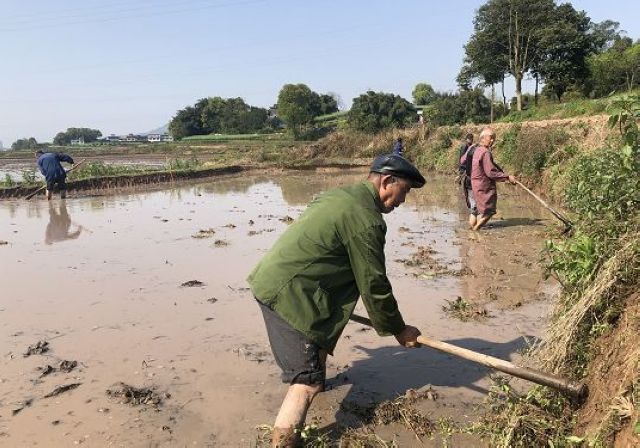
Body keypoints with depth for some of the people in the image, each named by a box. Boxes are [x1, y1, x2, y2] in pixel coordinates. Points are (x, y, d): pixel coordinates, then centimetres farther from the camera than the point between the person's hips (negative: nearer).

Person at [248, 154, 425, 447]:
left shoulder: (342, 195, 14)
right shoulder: (365, 219, -16)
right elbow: (374, 285, -11)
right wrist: (398, 330, 3)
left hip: (270, 278, 10)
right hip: (288, 293, -10)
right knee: (309, 381, -8)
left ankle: (317, 377, 53)